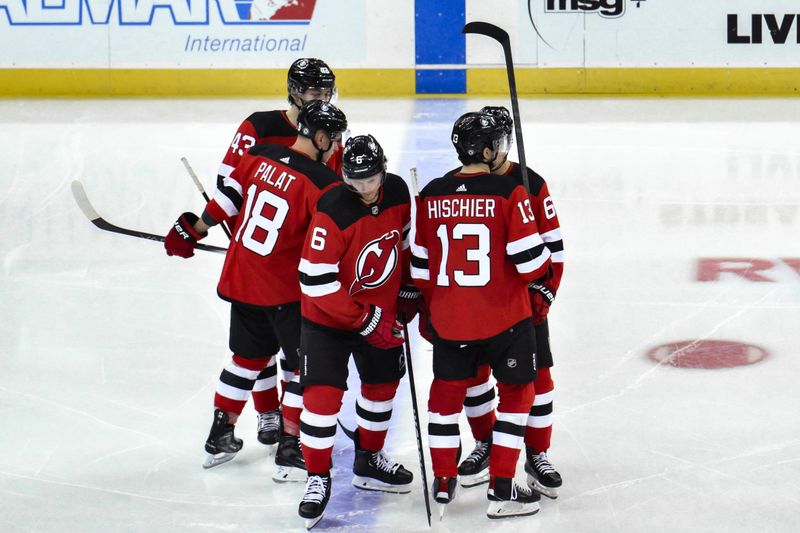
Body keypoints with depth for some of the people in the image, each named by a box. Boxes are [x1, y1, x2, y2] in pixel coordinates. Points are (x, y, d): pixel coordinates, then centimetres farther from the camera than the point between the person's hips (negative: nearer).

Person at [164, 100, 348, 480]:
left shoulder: (258, 156, -1)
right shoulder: (323, 183, -19)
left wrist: (193, 230, 25)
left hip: (240, 277, 7)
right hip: (285, 291, -7)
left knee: (249, 356, 23)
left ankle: (219, 435, 31)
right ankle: (289, 451, 5)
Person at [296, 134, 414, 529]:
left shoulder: (397, 192, -9)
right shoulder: (333, 212, -28)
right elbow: (316, 280, -28)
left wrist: (407, 289, 13)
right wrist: (364, 321, -24)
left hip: (381, 311, 6)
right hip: (328, 318, -6)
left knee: (383, 383, 17)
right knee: (322, 393, -11)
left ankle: (369, 462, 37)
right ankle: (318, 478, 3)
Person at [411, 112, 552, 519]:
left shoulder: (431, 196, -1)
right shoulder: (509, 193, -14)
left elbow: (420, 264, 7)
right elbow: (530, 260, -15)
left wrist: (432, 304, 21)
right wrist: (545, 261, 8)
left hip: (449, 319, 4)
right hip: (506, 317, -4)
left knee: (446, 391, 19)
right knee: (516, 392, 11)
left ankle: (444, 481, 25)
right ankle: (501, 489, 9)